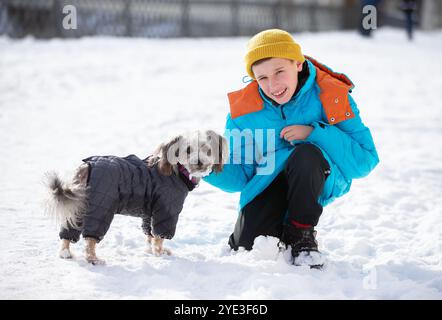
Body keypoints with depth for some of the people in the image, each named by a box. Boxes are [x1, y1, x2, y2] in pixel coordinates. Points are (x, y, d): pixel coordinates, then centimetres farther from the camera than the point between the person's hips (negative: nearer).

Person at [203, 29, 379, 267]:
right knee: (247, 248, -19)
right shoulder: (244, 109, -8)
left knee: (306, 153, -35)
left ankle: (301, 232, -12)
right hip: (268, 184, 2)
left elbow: (365, 160, -19)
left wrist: (315, 133, -29)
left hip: (320, 180, -2)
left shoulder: (330, 96, -16)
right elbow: (239, 177, -5)